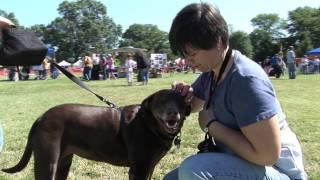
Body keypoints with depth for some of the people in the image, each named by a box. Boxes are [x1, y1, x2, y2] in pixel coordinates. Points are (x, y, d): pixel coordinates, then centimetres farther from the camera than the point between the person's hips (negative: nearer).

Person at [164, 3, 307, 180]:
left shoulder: (245, 80, -26)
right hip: (237, 162, 9)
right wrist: (184, 94, -5)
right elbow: (194, 105, 20)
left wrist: (211, 125, -20)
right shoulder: (211, 72, 0)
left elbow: (267, 155, -29)